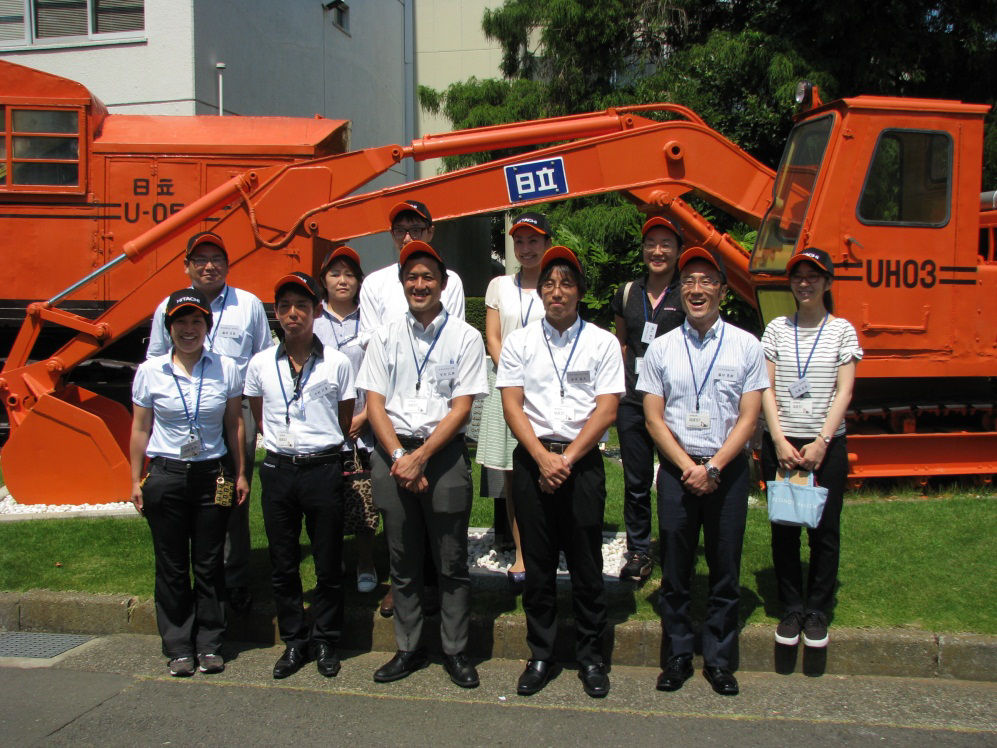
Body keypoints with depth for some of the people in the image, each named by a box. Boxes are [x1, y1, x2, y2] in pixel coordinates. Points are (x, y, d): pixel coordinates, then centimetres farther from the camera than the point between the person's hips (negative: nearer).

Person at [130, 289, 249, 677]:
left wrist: (240, 473, 8)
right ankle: (178, 648, 19)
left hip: (213, 474, 0)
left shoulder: (226, 369, 1)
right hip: (165, 474, 0)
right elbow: (140, 429, 5)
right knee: (172, 566, 6)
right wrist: (136, 481, 5)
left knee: (209, 564, 6)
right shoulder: (150, 372, 0)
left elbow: (234, 425, 8)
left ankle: (209, 644, 19)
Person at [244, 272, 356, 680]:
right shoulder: (261, 364, 5)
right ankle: (294, 641, 24)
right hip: (278, 470, 3)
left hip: (323, 469, -2)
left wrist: (321, 446, 8)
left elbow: (345, 420, 9)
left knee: (328, 564, 6)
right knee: (282, 564, 10)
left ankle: (325, 640, 22)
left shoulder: (337, 363, -1)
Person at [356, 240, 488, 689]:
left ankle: (455, 652, 17)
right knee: (403, 562, 11)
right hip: (393, 454, 3)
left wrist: (421, 456, -12)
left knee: (451, 562, 4)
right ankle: (409, 649, 24)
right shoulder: (385, 337, 8)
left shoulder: (465, 337, 1)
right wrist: (400, 457, -9)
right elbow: (374, 404, 4)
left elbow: (461, 408, -5)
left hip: (445, 453, -2)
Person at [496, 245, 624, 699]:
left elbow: (606, 409, -2)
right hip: (532, 459, 1)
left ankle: (590, 657, 19)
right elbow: (512, 406, 1)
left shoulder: (602, 342, 5)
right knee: (537, 564, 7)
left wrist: (567, 458, -10)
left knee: (586, 564, 4)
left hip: (583, 461, -1)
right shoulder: (519, 342, 9)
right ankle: (540, 657, 20)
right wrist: (543, 458, -11)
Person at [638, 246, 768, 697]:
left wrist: (712, 468, -13)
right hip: (676, 469, 1)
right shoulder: (661, 348, 4)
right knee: (675, 570, 6)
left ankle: (718, 659, 20)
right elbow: (654, 419, 1)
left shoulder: (746, 346, 2)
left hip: (728, 469, 0)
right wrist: (688, 468, -9)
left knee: (725, 570, 6)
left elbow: (748, 418, -2)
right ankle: (679, 656, 21)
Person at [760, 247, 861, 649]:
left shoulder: (842, 330, 3)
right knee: (783, 529, 5)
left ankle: (817, 611, 18)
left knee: (825, 530, 3)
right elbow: (766, 388, 1)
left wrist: (821, 442, -12)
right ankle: (791, 609, 19)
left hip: (826, 445, -1)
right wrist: (779, 440, -9)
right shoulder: (777, 328, 6)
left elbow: (844, 392, -3)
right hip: (780, 443, 1)